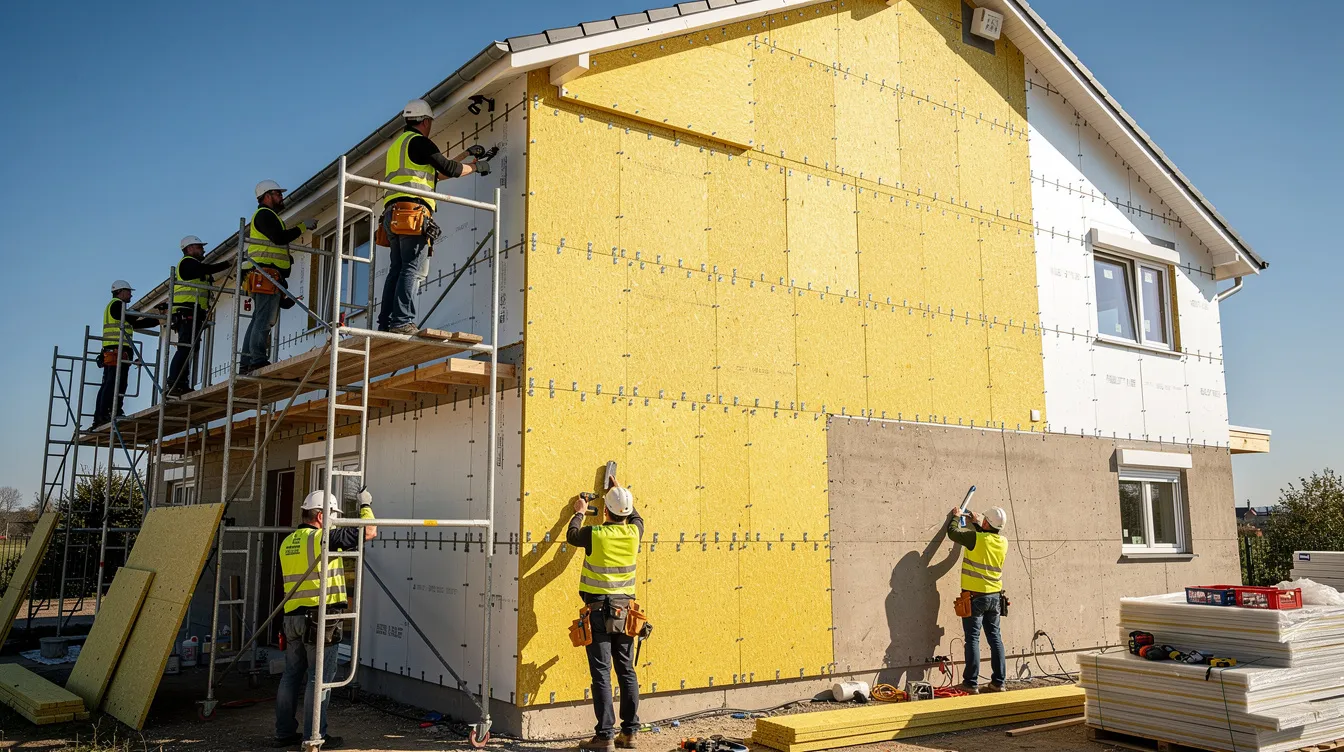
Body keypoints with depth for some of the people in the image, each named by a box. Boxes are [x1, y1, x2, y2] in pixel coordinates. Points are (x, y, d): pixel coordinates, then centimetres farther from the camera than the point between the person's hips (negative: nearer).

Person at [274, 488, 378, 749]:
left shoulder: (287, 543, 13)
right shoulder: (324, 538, -11)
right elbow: (369, 531, -9)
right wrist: (366, 504, 6)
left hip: (293, 617, 8)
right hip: (320, 617, -8)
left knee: (291, 675, 14)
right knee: (320, 678, -1)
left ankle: (285, 733, 21)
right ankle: (314, 737, 3)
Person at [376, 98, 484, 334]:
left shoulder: (397, 146, 30)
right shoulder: (418, 142, 1)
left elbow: (437, 172, 33)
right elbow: (449, 169, -1)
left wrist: (467, 154, 38)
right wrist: (475, 167, 17)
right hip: (413, 210, -9)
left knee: (397, 269, 4)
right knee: (411, 269, -13)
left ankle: (385, 323, -2)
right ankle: (402, 321, -20)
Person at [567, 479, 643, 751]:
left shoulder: (595, 534, -12)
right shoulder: (634, 532, -3)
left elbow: (572, 536, 11)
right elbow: (636, 517, 23)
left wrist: (580, 513, 27)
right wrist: (621, 493, 34)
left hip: (598, 611, -4)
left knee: (602, 674, -1)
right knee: (627, 671, 10)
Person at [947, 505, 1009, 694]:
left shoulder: (976, 539, -17)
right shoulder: (1003, 542, 1)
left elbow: (953, 532, -3)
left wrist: (956, 516, 15)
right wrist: (977, 523, 32)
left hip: (975, 596, -6)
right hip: (995, 596, 6)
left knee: (973, 638, -2)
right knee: (995, 637, 11)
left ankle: (971, 683, -1)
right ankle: (998, 681, 15)